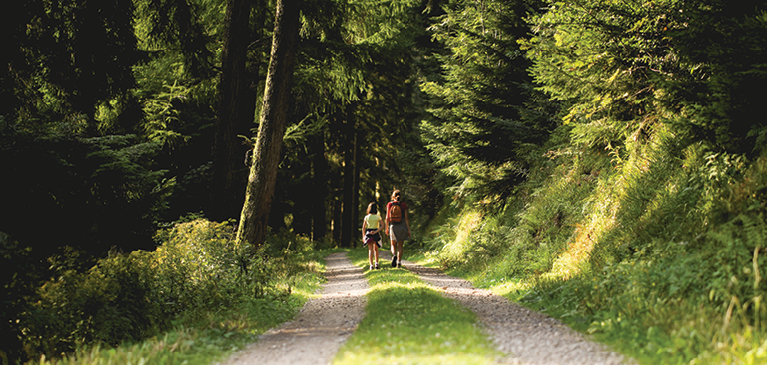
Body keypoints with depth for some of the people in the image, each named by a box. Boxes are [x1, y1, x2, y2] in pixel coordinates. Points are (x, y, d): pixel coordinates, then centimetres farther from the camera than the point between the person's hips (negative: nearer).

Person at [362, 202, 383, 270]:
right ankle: (376, 263, 9)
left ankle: (371, 265, -12)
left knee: (370, 250, 1)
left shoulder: (366, 217, 1)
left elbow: (363, 228, 3)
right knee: (376, 249, 18)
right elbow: (382, 226, -11)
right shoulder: (378, 217, -2)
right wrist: (376, 231, -14)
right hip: (376, 234, 0)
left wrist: (363, 236, 10)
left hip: (368, 233, 0)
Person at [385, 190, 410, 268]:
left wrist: (387, 228, 7)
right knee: (400, 246, 9)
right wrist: (408, 229, -1)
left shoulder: (389, 205, -2)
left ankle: (394, 255, -20)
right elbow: (406, 218, -6)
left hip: (393, 227, 0)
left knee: (393, 245, 11)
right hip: (402, 227, 0)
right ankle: (399, 262, 3)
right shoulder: (403, 205, -4)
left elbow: (387, 218, -2)